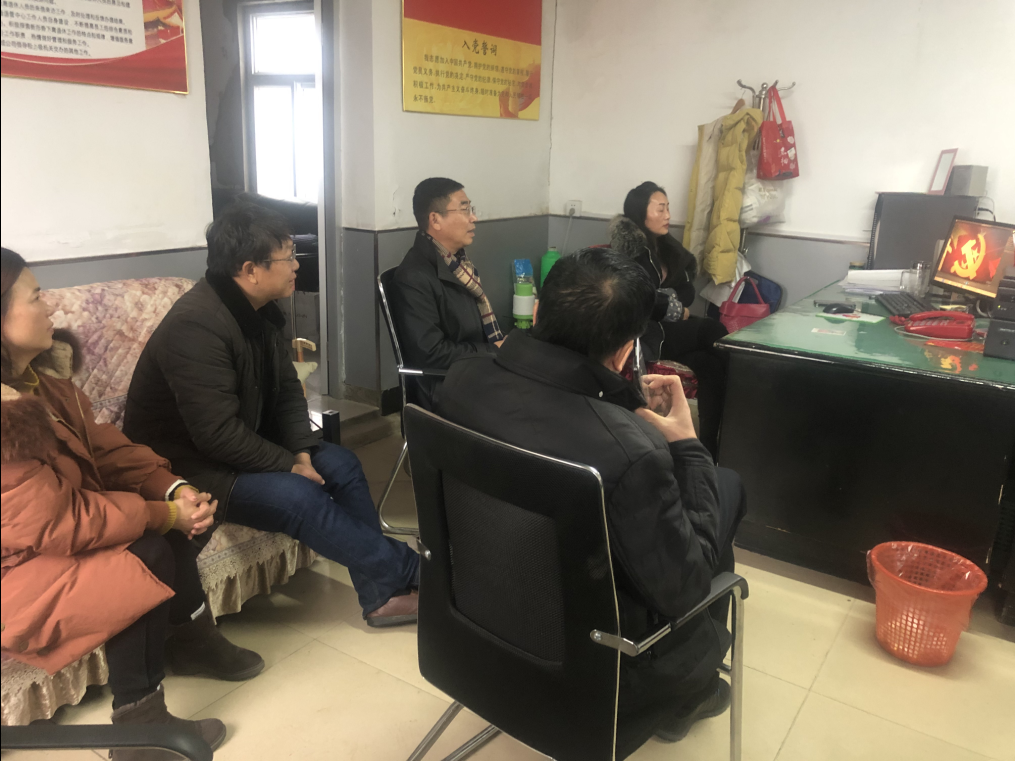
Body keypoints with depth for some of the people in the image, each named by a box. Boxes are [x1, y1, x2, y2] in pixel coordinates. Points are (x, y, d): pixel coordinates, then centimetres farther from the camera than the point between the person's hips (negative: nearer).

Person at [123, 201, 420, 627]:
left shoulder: (257, 311, 1)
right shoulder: (195, 325, -28)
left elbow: (287, 390, 6)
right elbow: (219, 435, -31)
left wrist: (302, 451, -9)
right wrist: (290, 464, -21)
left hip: (242, 442, 9)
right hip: (186, 465, -9)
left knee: (341, 465, -5)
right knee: (297, 496, -27)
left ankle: (380, 594, -1)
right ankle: (409, 570, -12)